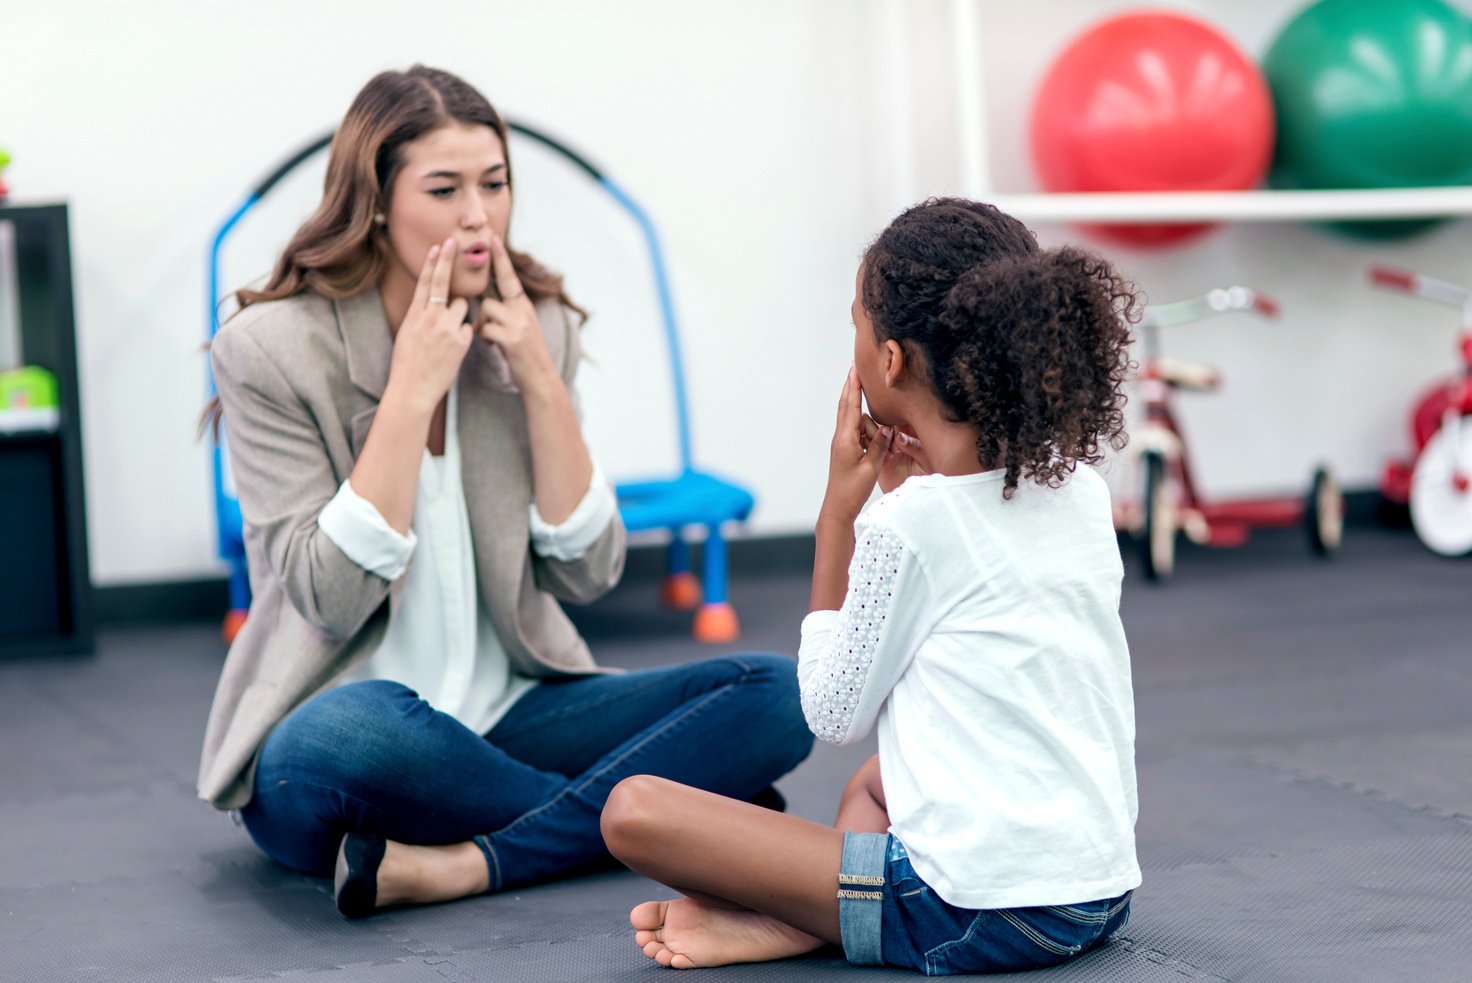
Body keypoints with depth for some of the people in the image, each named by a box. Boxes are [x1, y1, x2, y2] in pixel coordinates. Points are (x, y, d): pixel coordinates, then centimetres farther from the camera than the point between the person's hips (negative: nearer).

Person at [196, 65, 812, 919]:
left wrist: (541, 381, -9)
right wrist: (411, 390, -18)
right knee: (338, 737, -41)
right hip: (343, 734, -4)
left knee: (775, 691, -17)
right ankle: (630, 808, -17)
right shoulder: (272, 349, -8)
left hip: (509, 714, 5)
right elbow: (331, 599, -17)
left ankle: (456, 866, -27)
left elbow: (586, 575, 0)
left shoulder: (534, 330, 4)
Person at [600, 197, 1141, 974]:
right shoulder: (1081, 492, 8)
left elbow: (833, 714, -1)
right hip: (1103, 895, 8)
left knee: (634, 810, -8)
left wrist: (840, 511, 0)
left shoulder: (910, 525, -12)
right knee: (875, 779, 36)